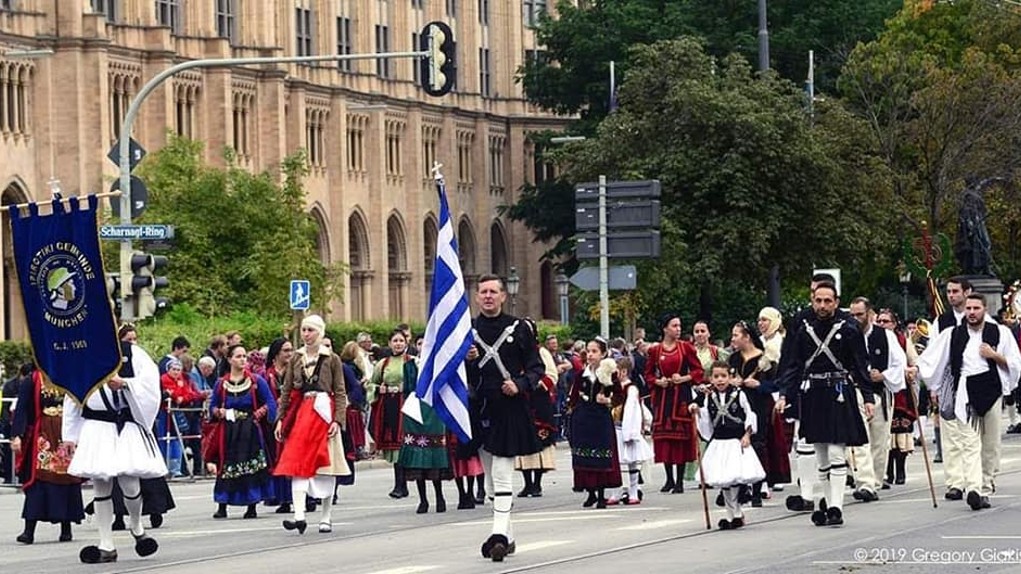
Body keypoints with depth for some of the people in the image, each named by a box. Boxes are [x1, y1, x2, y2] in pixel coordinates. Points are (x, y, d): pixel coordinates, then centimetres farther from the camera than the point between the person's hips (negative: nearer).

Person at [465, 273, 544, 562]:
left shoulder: (518, 328, 2)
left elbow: (536, 367, 5)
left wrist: (519, 384, -12)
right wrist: (467, 360, -9)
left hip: (510, 409, -4)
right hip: (481, 409, 4)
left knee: (502, 474, -11)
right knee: (491, 476, 9)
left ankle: (499, 534, -16)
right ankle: (508, 536, 18)